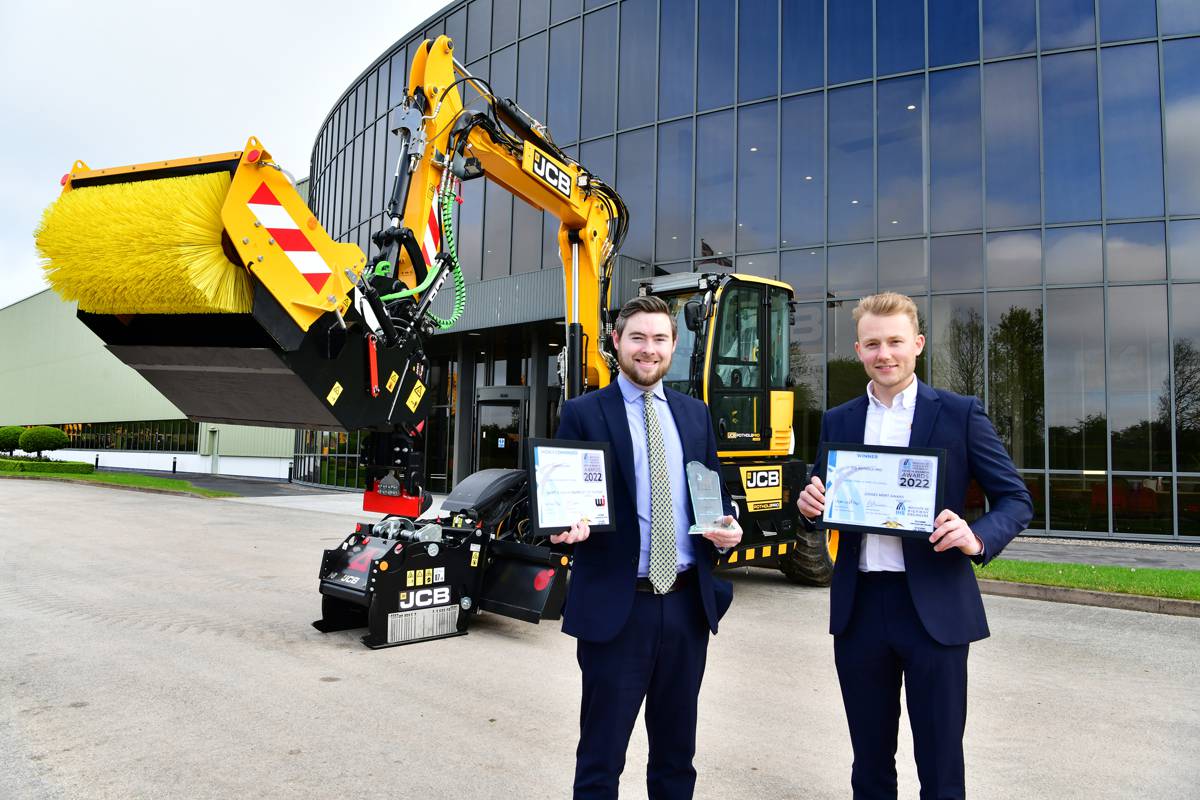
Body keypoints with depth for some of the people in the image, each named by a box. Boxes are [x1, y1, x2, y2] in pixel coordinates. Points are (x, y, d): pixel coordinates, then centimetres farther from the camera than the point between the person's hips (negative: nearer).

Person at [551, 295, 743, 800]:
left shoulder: (695, 413, 10)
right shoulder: (583, 414, -3)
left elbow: (715, 490, 16)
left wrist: (728, 525, -4)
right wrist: (568, 525, -25)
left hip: (687, 602, 4)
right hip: (616, 606, -4)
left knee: (677, 749, 19)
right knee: (601, 753, 8)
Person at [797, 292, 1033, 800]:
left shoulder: (960, 414, -1)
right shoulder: (837, 422, 8)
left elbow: (1016, 499, 0)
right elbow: (821, 504, 14)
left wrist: (977, 538, -20)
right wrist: (809, 503, -9)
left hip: (934, 608, -3)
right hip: (859, 607, 3)